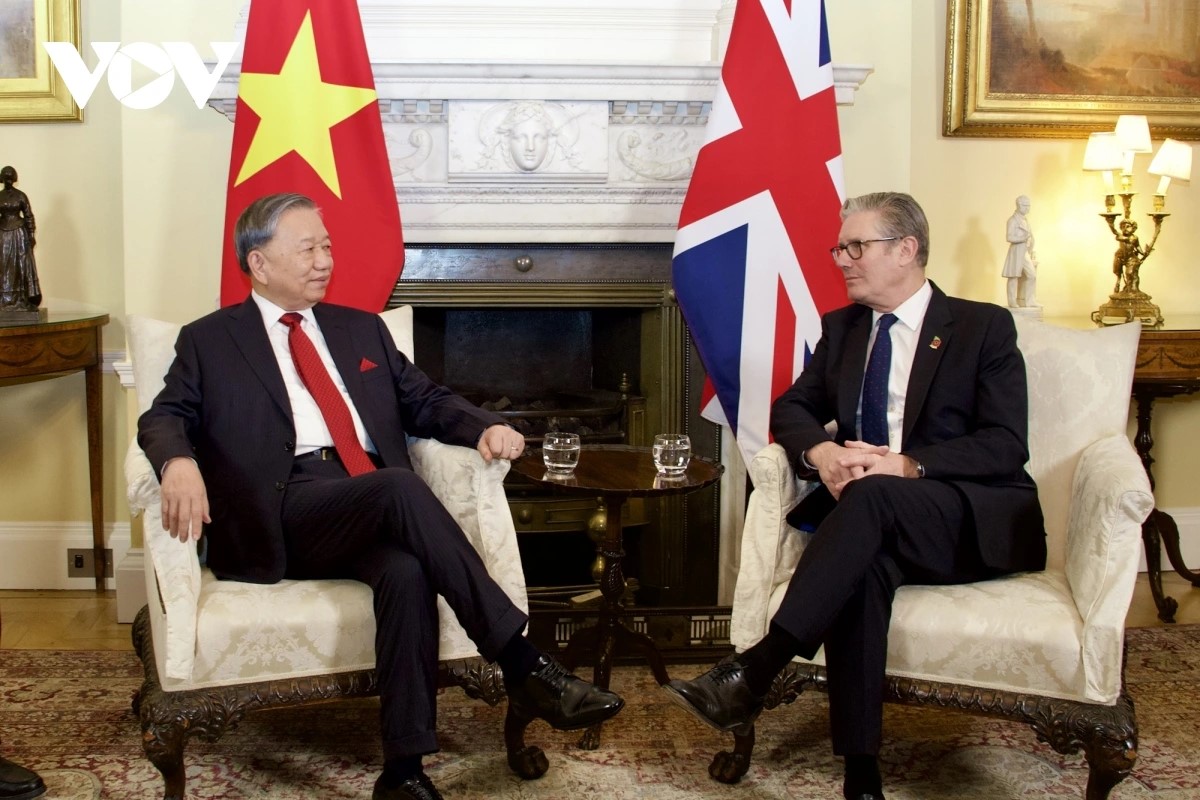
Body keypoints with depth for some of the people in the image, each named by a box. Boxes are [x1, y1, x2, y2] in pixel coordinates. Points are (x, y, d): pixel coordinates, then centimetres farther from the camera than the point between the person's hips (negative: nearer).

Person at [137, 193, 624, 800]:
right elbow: (163, 419, 4)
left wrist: (485, 426, 0)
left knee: (407, 572, -33)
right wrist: (179, 461, -21)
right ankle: (523, 664, -34)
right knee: (399, 486, -34)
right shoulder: (208, 341, 15)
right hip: (284, 514, -3)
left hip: (372, 504, 3)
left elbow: (425, 401, 22)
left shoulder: (361, 328, 25)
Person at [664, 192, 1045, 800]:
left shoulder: (983, 326, 1)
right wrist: (819, 452, -12)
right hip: (877, 523, 3)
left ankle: (756, 668, -40)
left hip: (977, 522, -3)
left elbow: (1007, 446, -8)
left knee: (873, 496, -35)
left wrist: (907, 466, -24)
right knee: (863, 564, -34)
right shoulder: (842, 327, 16)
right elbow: (791, 408, 13)